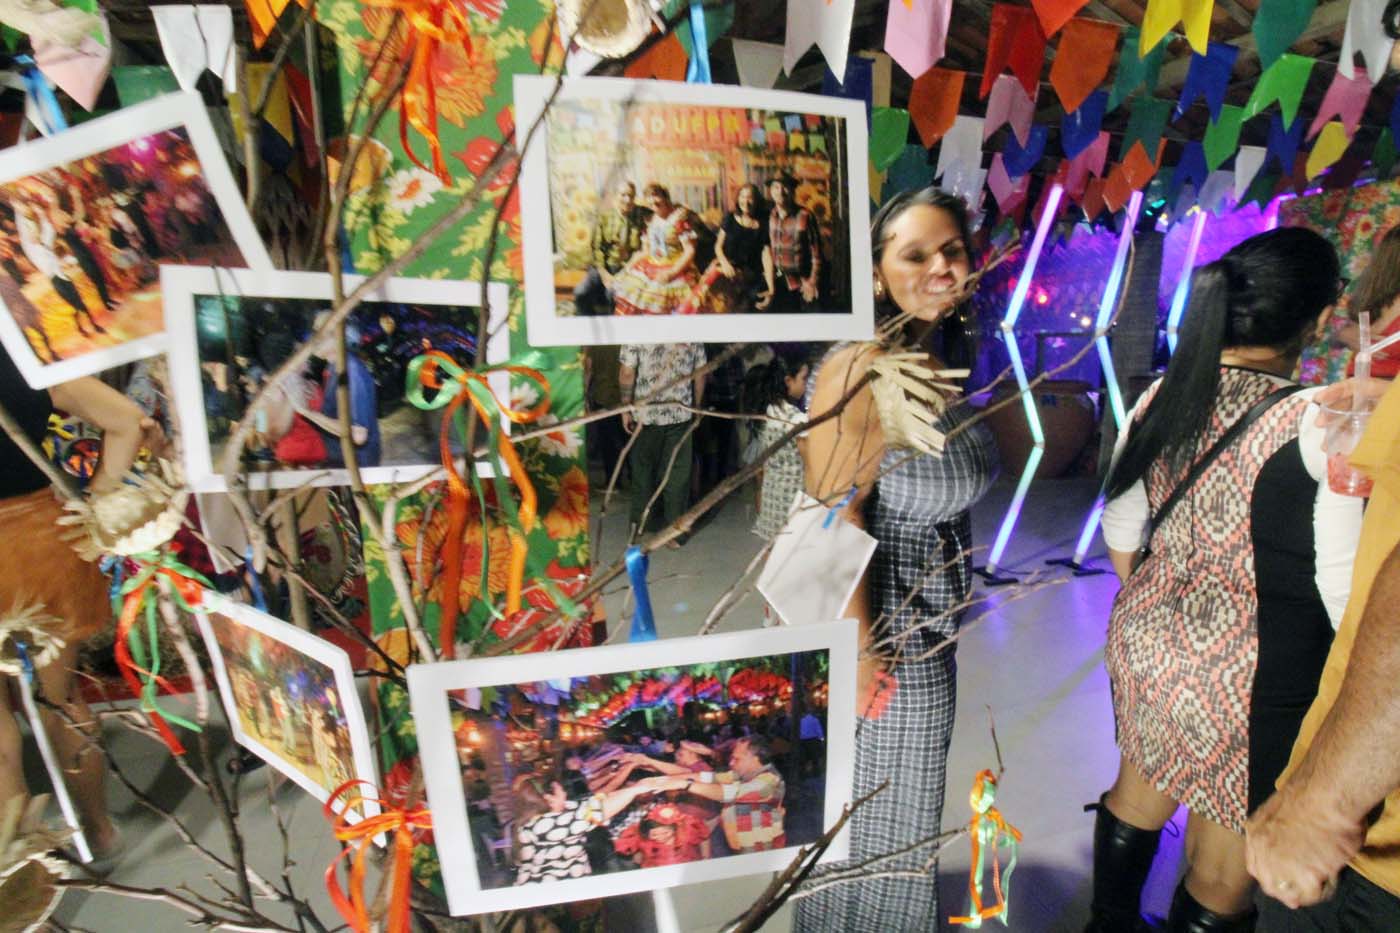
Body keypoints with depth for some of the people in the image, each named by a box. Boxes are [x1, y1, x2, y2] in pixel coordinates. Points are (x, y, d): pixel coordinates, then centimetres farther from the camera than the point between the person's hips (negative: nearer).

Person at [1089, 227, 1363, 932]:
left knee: (1138, 795, 28)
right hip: (1251, 680, -6)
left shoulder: (1161, 399, -4)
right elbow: (1344, 588, -14)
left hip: (1149, 639, 6)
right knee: (1222, 876, 16)